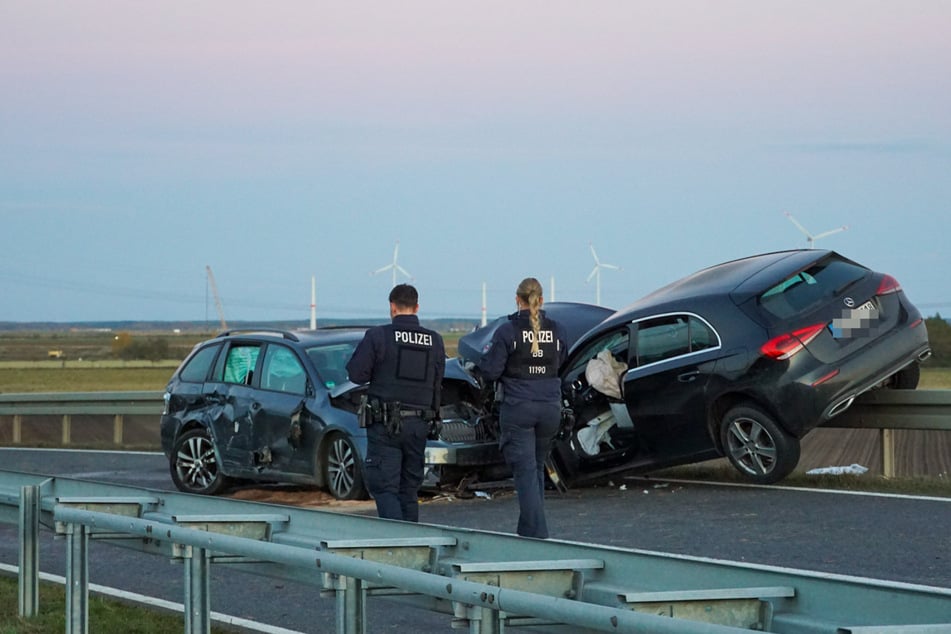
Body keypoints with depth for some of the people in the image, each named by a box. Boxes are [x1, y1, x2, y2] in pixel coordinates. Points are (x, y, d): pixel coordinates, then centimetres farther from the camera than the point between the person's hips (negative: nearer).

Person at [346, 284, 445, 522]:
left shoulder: (377, 336, -8)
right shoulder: (434, 341, 4)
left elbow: (356, 374, -7)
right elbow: (437, 383, 9)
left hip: (385, 424, -4)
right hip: (419, 424, 4)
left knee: (383, 486, -5)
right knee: (409, 489, 14)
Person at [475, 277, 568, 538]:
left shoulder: (508, 331, -10)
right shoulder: (556, 331, 2)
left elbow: (491, 371, -9)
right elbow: (561, 364, 12)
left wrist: (480, 363, 12)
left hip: (518, 408, -4)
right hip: (550, 407, 4)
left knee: (525, 471, -3)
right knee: (537, 468, 19)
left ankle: (536, 534, -11)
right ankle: (530, 529, 22)